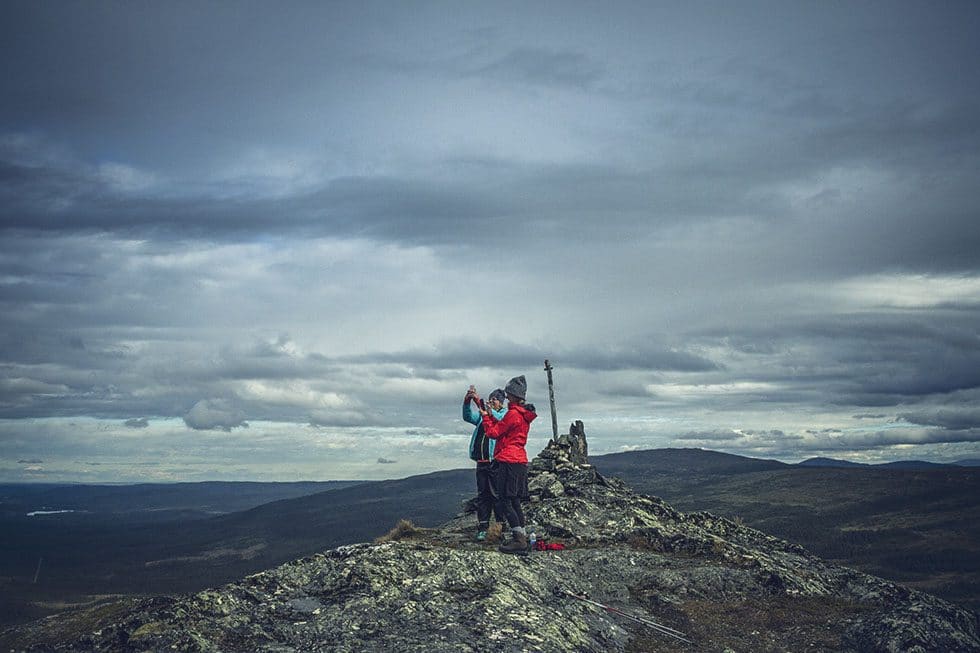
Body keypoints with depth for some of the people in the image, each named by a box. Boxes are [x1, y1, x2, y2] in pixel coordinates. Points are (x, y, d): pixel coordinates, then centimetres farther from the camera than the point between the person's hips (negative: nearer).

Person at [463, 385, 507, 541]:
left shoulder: (504, 414, 3)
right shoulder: (482, 415, 19)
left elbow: (496, 419, -19)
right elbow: (468, 417, 2)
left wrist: (479, 401, -28)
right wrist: (467, 401, -17)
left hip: (496, 461, -5)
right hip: (481, 462, 5)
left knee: (497, 494, -6)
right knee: (482, 495, 5)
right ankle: (482, 528, 7)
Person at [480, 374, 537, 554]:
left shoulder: (513, 414, -14)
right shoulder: (524, 414, 14)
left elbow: (494, 432, -7)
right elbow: (503, 428, 20)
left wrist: (486, 417, 7)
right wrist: (491, 416, 20)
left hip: (508, 460, -10)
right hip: (520, 460, 10)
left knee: (504, 501, -9)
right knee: (514, 501, 14)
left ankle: (519, 540, -13)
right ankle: (521, 538, 16)